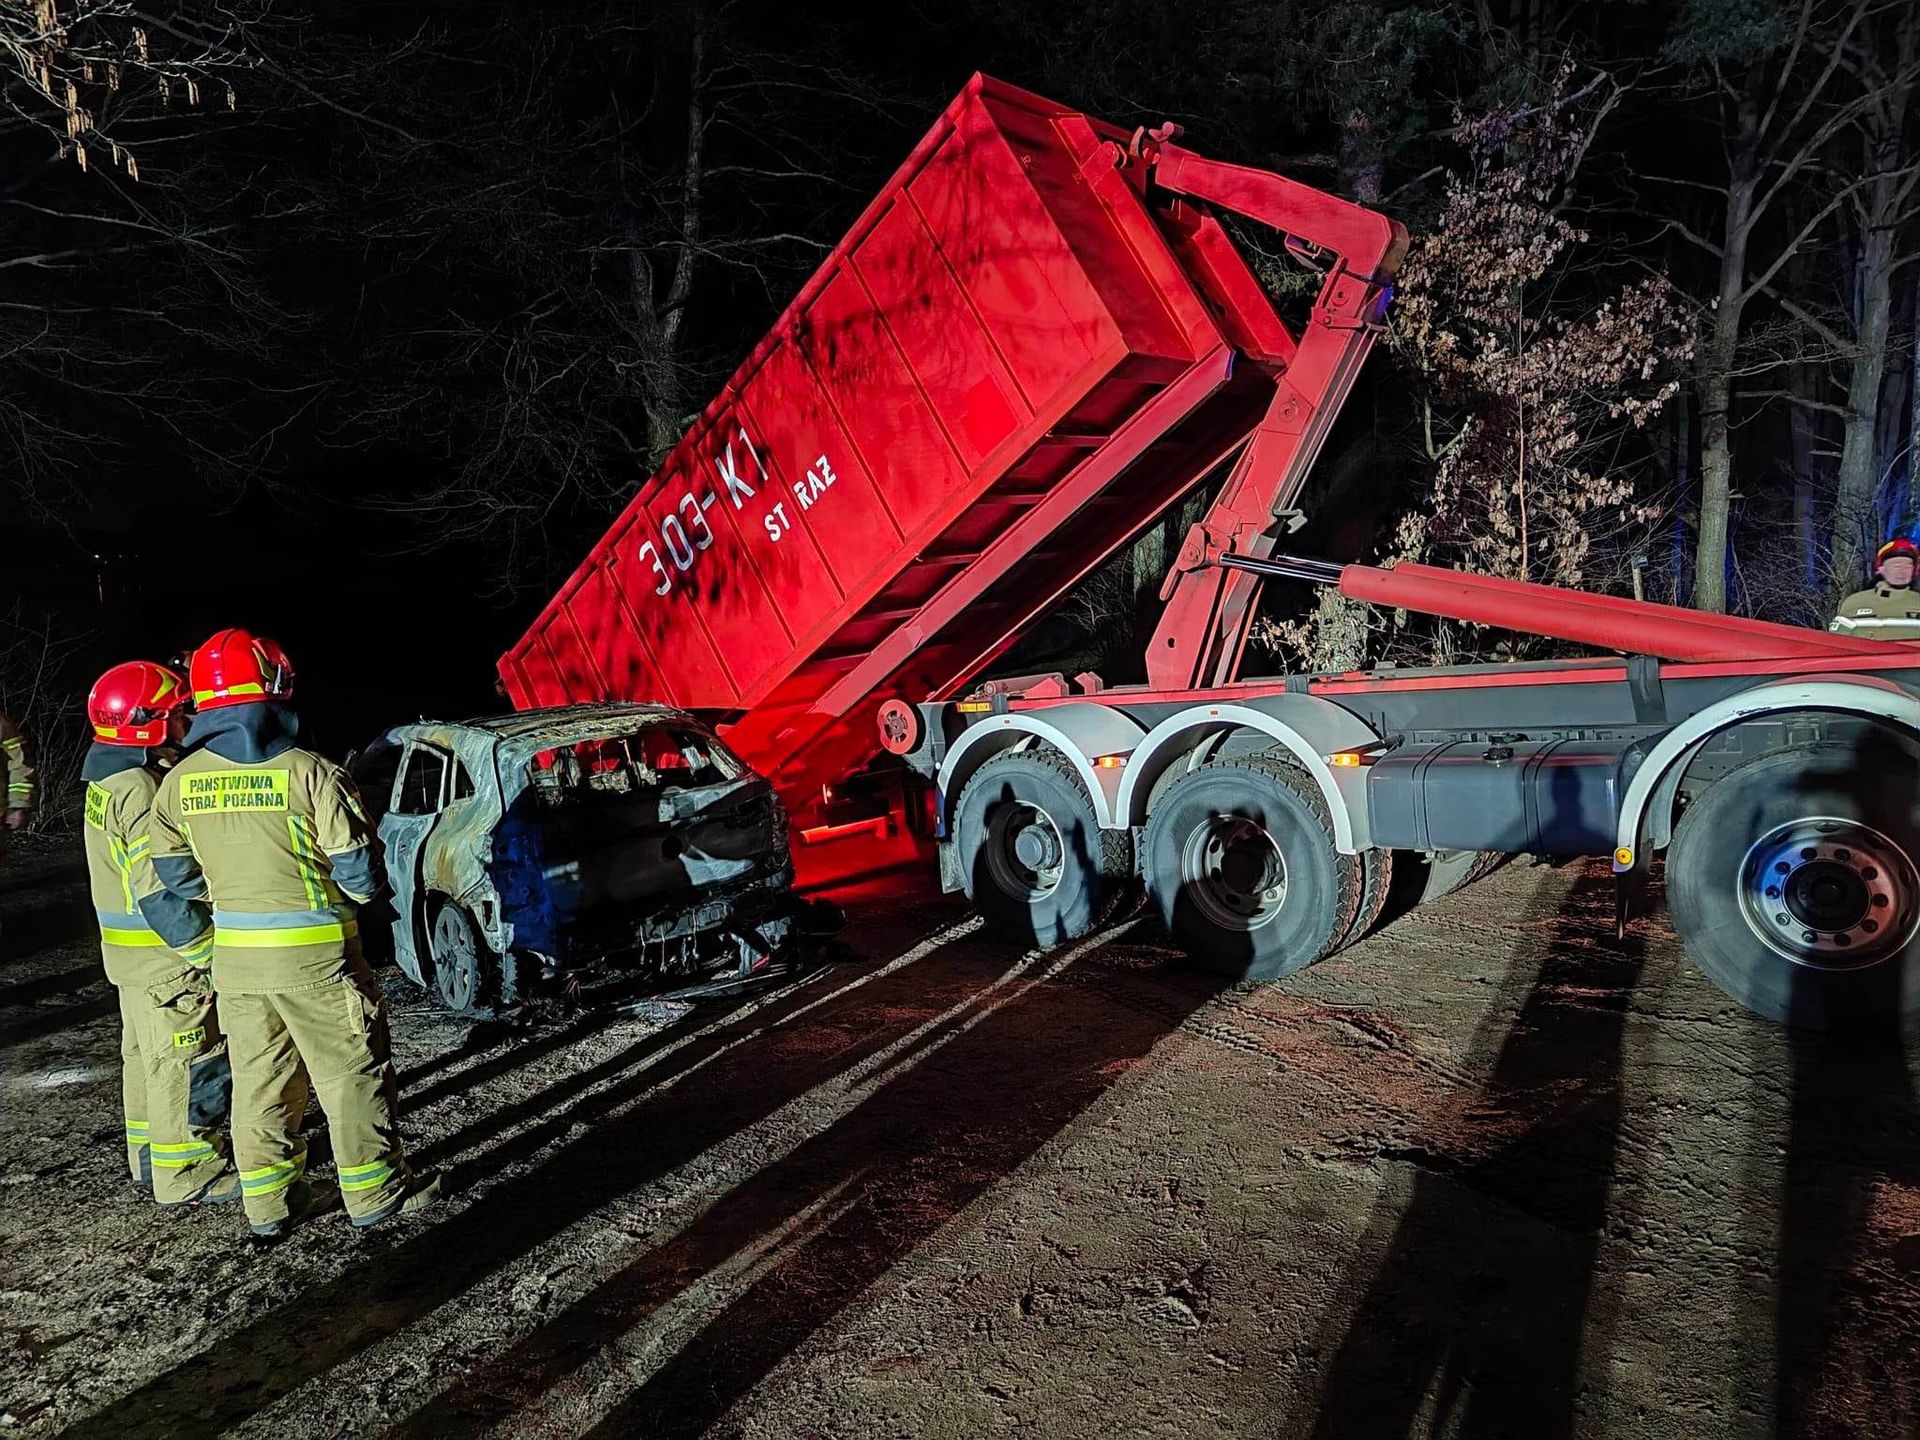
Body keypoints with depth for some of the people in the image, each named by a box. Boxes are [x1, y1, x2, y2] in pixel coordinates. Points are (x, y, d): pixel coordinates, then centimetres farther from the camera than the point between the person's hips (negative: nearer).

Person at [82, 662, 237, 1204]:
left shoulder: (107, 780, 9)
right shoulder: (142, 790, -23)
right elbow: (161, 891, -25)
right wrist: (209, 952, -21)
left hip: (131, 952, 10)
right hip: (167, 957, -10)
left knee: (147, 1057, 21)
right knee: (187, 1064, -1)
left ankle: (152, 1158, 34)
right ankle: (187, 1176, 7)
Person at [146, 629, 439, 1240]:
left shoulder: (179, 783, -1)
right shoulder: (308, 772, -17)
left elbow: (177, 877, 8)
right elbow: (359, 870, -13)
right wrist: (358, 891, 9)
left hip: (234, 955, 5)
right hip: (314, 954, -5)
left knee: (258, 1078, 17)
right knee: (351, 1074, 8)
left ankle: (268, 1203, 27)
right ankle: (377, 1193, 19)